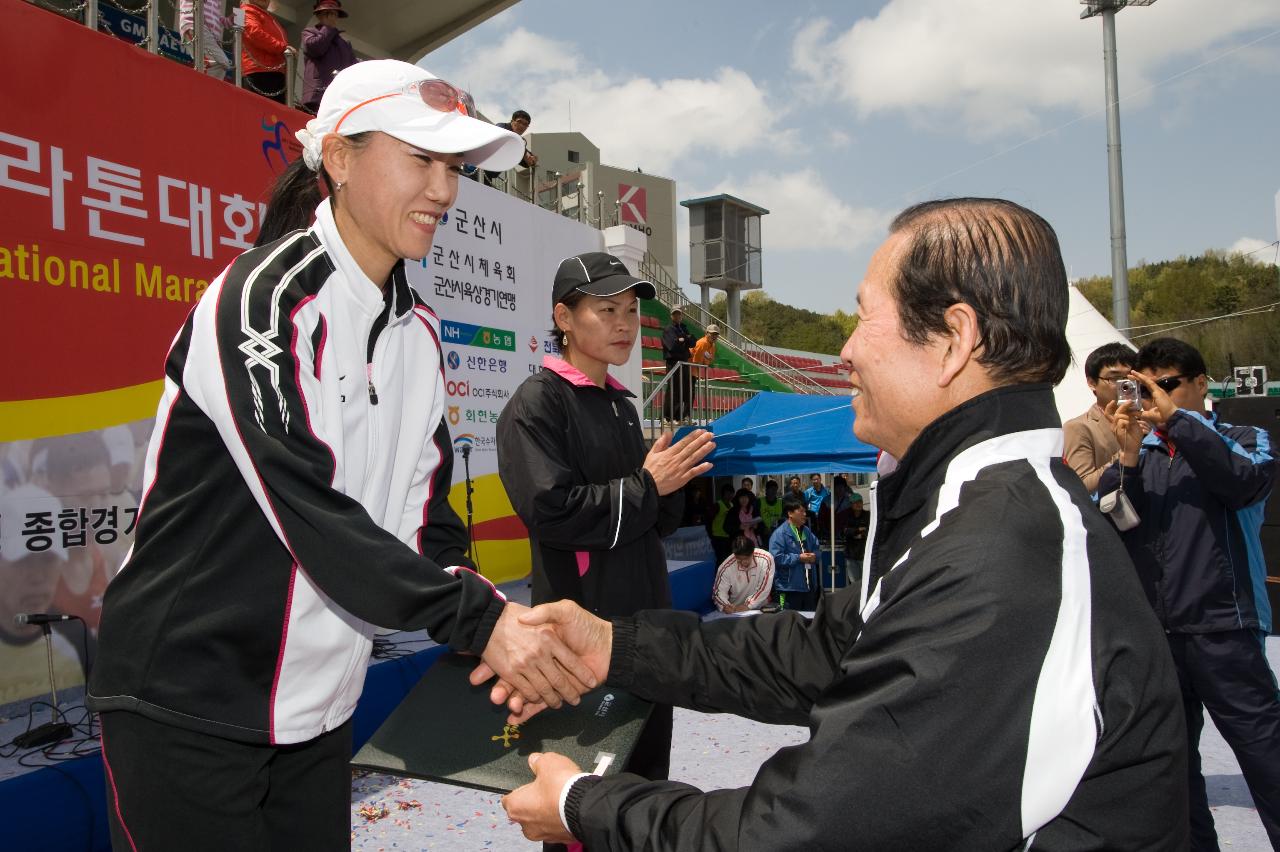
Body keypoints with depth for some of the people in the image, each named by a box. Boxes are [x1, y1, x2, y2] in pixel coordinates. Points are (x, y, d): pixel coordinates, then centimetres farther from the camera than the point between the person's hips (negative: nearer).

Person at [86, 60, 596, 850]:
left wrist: (506, 632, -12)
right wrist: (479, 618, -27)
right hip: (186, 705, -6)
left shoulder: (420, 331, 4)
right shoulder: (262, 300, -18)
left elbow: (426, 515, 3)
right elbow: (313, 514, -26)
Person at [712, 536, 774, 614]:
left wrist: (748, 605, -22)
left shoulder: (766, 559, -15)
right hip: (735, 611, 0)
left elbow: (764, 589, -15)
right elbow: (718, 592, -5)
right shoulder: (726, 567, -12)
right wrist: (725, 605, -25)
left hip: (761, 608, 0)